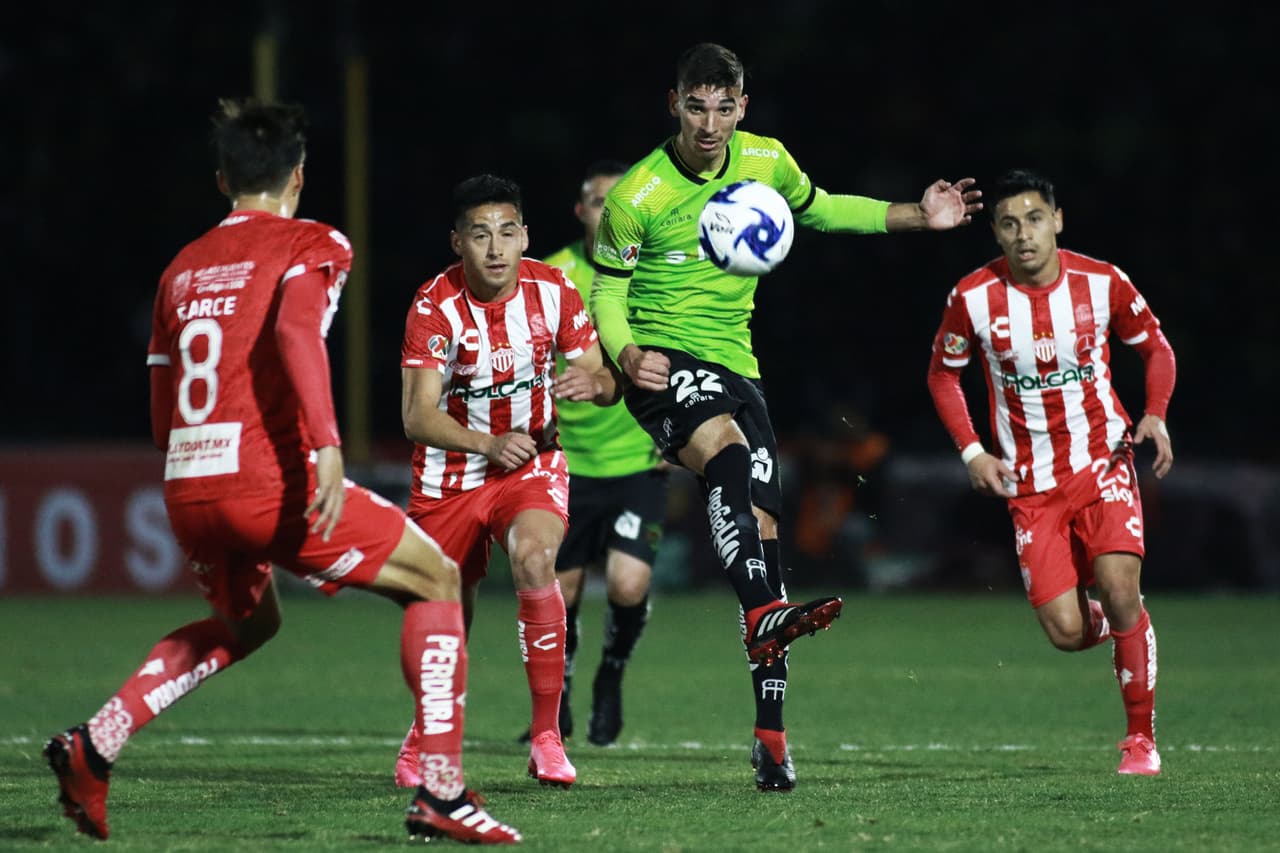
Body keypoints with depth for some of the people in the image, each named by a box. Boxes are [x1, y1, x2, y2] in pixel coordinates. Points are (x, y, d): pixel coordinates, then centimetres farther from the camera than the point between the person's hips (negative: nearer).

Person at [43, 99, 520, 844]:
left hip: (186, 486, 7)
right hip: (268, 478, -7)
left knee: (248, 622, 32)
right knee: (436, 580, 8)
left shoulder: (184, 266, 20)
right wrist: (328, 445, -29)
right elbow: (297, 331, -20)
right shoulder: (311, 244, 2)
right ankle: (441, 791, -4)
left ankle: (95, 744, 16)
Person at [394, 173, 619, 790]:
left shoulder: (552, 290, -11)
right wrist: (488, 444, -42)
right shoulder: (435, 306, -18)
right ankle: (428, 732, 41)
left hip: (532, 464, 0)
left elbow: (605, 381, -2)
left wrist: (593, 383, -28)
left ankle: (547, 736, -22)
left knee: (534, 560, -30)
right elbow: (417, 415, -25)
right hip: (450, 476, 0)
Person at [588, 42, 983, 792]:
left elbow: (816, 209, 23)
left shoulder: (765, 162, 3)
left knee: (763, 526, -1)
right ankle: (762, 614, -54)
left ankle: (771, 737, 3)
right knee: (728, 450, -36)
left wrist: (917, 218, 15)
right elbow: (607, 288, -2)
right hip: (665, 363, -5)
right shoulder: (638, 196, -10)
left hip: (734, 365, 5)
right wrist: (625, 352, -22)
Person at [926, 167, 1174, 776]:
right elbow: (943, 373, 8)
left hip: (1103, 461, 0)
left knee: (1118, 586, -21)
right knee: (1067, 633, -9)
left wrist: (1156, 416, -9)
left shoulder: (1103, 283, -8)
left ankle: (1141, 738, -4)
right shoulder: (973, 298, -9)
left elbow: (1155, 347, 8)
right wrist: (971, 451, -3)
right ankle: (1110, 623, 31)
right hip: (1030, 484, 0)